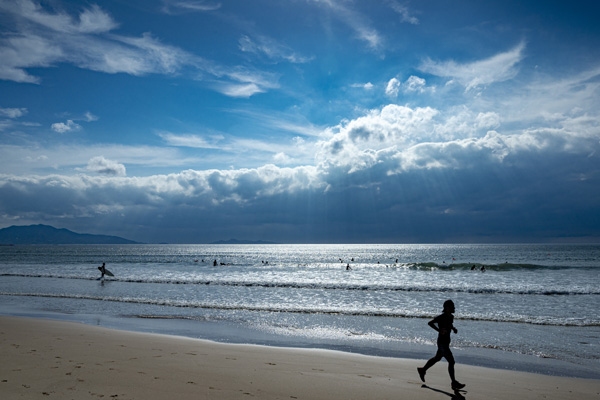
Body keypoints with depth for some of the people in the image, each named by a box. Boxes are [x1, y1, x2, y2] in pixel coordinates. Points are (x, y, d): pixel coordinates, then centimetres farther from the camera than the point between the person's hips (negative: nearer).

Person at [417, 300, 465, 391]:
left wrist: (454, 328, 5)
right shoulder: (441, 317, -21)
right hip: (442, 343, -9)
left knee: (437, 358, 23)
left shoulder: (451, 317, 5)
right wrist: (439, 330, -29)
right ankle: (454, 383, 3)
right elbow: (430, 323, -25)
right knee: (451, 361, -7)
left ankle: (422, 370, 39)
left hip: (446, 342, 9)